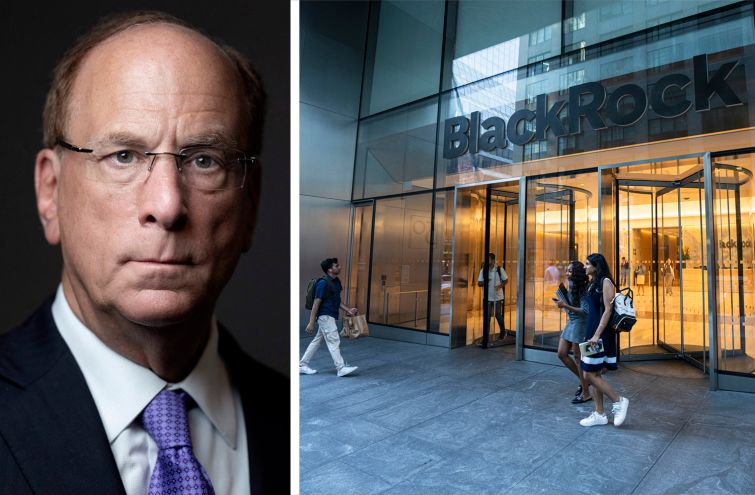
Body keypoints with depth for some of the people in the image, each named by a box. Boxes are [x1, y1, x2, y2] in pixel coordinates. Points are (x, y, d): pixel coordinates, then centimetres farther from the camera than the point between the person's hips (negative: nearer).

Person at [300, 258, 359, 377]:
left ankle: (302, 365, 22)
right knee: (334, 342, -5)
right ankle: (341, 368, 1)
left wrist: (348, 310, 6)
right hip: (325, 316, -9)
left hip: (330, 316, 9)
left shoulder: (336, 282, 10)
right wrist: (311, 322, -17)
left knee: (317, 341, 14)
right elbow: (316, 303, -16)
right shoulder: (323, 283, -16)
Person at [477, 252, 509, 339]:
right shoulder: (483, 270, 0)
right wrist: (484, 282, -21)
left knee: (498, 315, 7)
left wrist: (500, 286, -17)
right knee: (487, 316, 3)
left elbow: (506, 280, 1)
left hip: (498, 297, -2)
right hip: (488, 298, 2)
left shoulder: (499, 269, -5)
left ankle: (503, 332, 30)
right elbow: (479, 283, 1)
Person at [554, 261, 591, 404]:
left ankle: (586, 394, 13)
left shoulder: (582, 289, -17)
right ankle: (583, 380, 27)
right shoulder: (571, 287, 8)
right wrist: (562, 304, 0)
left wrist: (566, 306, -26)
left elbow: (584, 310, -22)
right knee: (561, 354, 11)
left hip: (580, 323, -9)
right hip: (571, 322, 9)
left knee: (578, 358, 0)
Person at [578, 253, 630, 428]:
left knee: (591, 374, -6)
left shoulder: (605, 282, -10)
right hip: (591, 331, 9)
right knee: (593, 374, 9)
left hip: (601, 334, -9)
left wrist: (597, 334, -20)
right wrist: (590, 334, 15)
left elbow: (608, 310, -16)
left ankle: (619, 401, 10)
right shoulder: (593, 283, 15)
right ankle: (599, 414, 16)